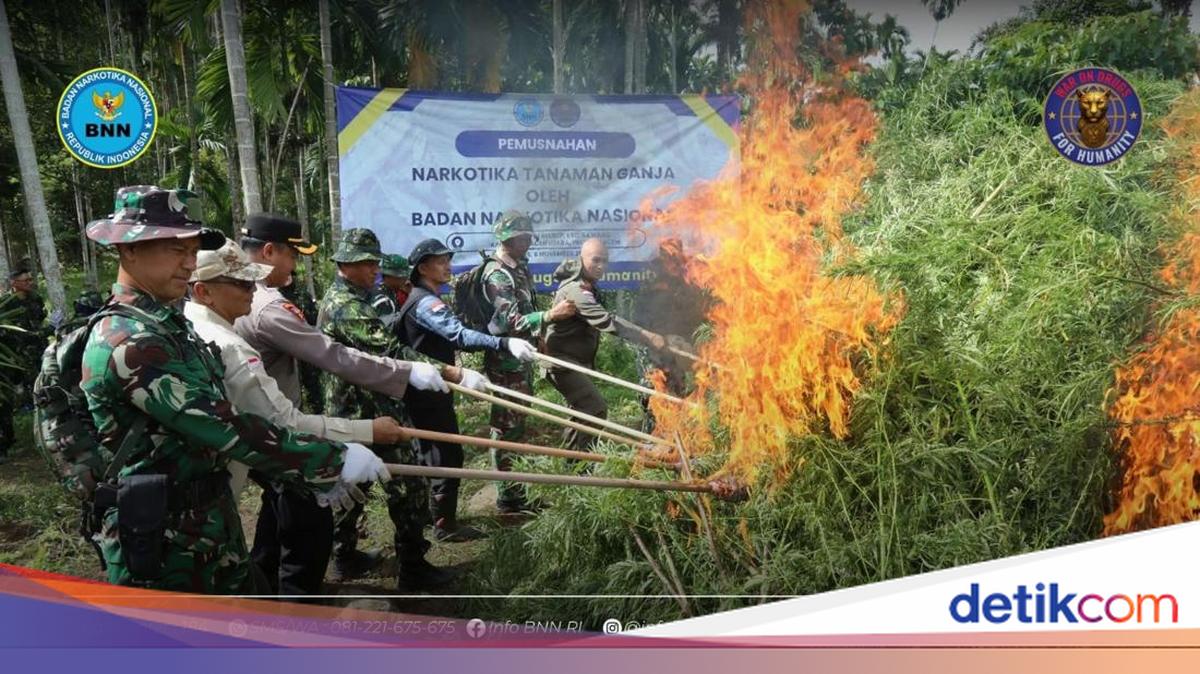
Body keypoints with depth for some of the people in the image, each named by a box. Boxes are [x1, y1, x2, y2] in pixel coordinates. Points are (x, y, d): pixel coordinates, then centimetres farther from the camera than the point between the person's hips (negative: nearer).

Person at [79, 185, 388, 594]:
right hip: (160, 537, -9)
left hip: (212, 521, 9)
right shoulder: (128, 342, -22)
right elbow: (224, 428, -27)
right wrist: (335, 459, -24)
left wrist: (319, 470, 10)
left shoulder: (168, 324, 10)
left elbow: (215, 419, 13)